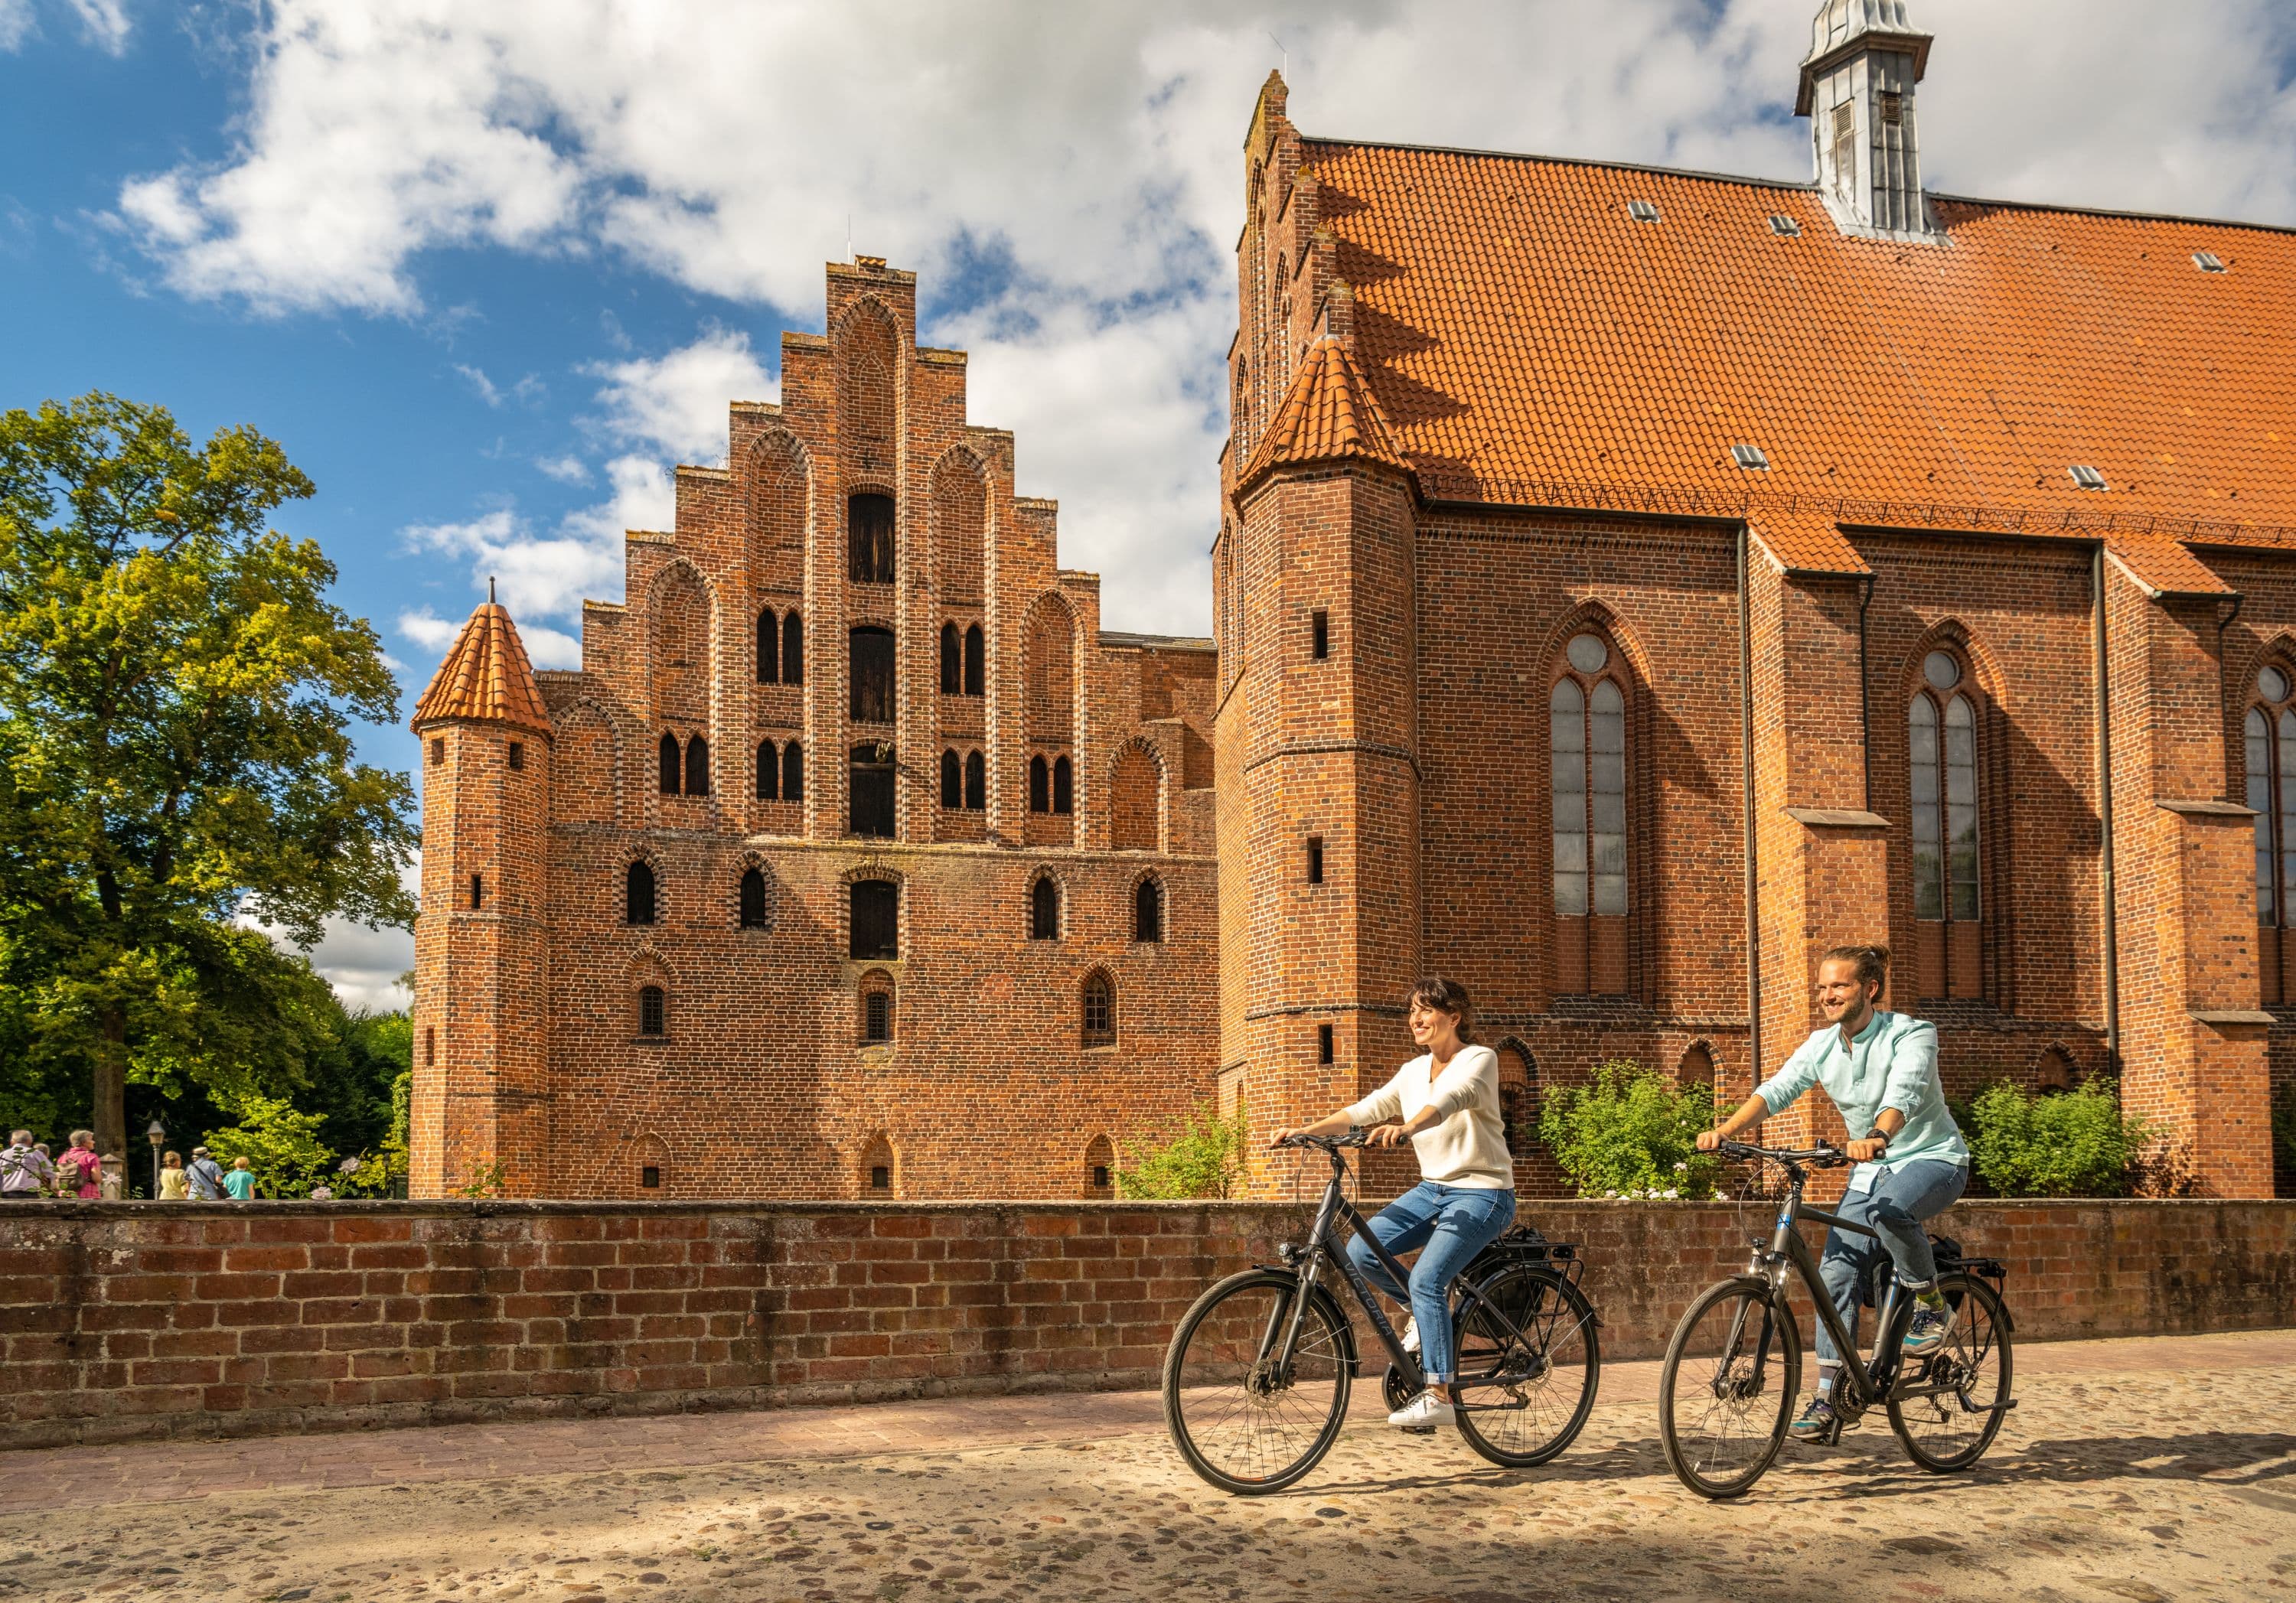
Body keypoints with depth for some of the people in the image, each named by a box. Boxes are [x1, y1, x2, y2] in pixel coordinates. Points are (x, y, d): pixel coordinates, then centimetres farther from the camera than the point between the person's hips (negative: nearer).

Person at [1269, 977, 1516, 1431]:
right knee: (1360, 1252, -12)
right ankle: (1430, 1310, 11)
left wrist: (1406, 1127, -52)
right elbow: (1365, 1110, 2)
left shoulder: (1479, 1059, -11)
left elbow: (1454, 1098, -33)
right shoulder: (1413, 1071, 9)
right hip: (1432, 1188, 7)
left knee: (1426, 1278, -25)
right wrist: (1305, 1130, -13)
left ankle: (1440, 1395, -17)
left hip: (1482, 1192, -7)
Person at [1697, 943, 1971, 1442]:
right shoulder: (1821, 1046, -1)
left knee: (1889, 1208, -38)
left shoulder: (1911, 1034, -16)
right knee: (1836, 1272, -7)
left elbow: (1904, 1092, -35)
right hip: (1870, 1170, 6)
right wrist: (1724, 1131, -31)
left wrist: (1878, 1136, -56)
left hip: (1933, 1159, -5)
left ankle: (1933, 1307, -12)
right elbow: (1776, 1090, -14)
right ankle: (1828, 1397, 1)